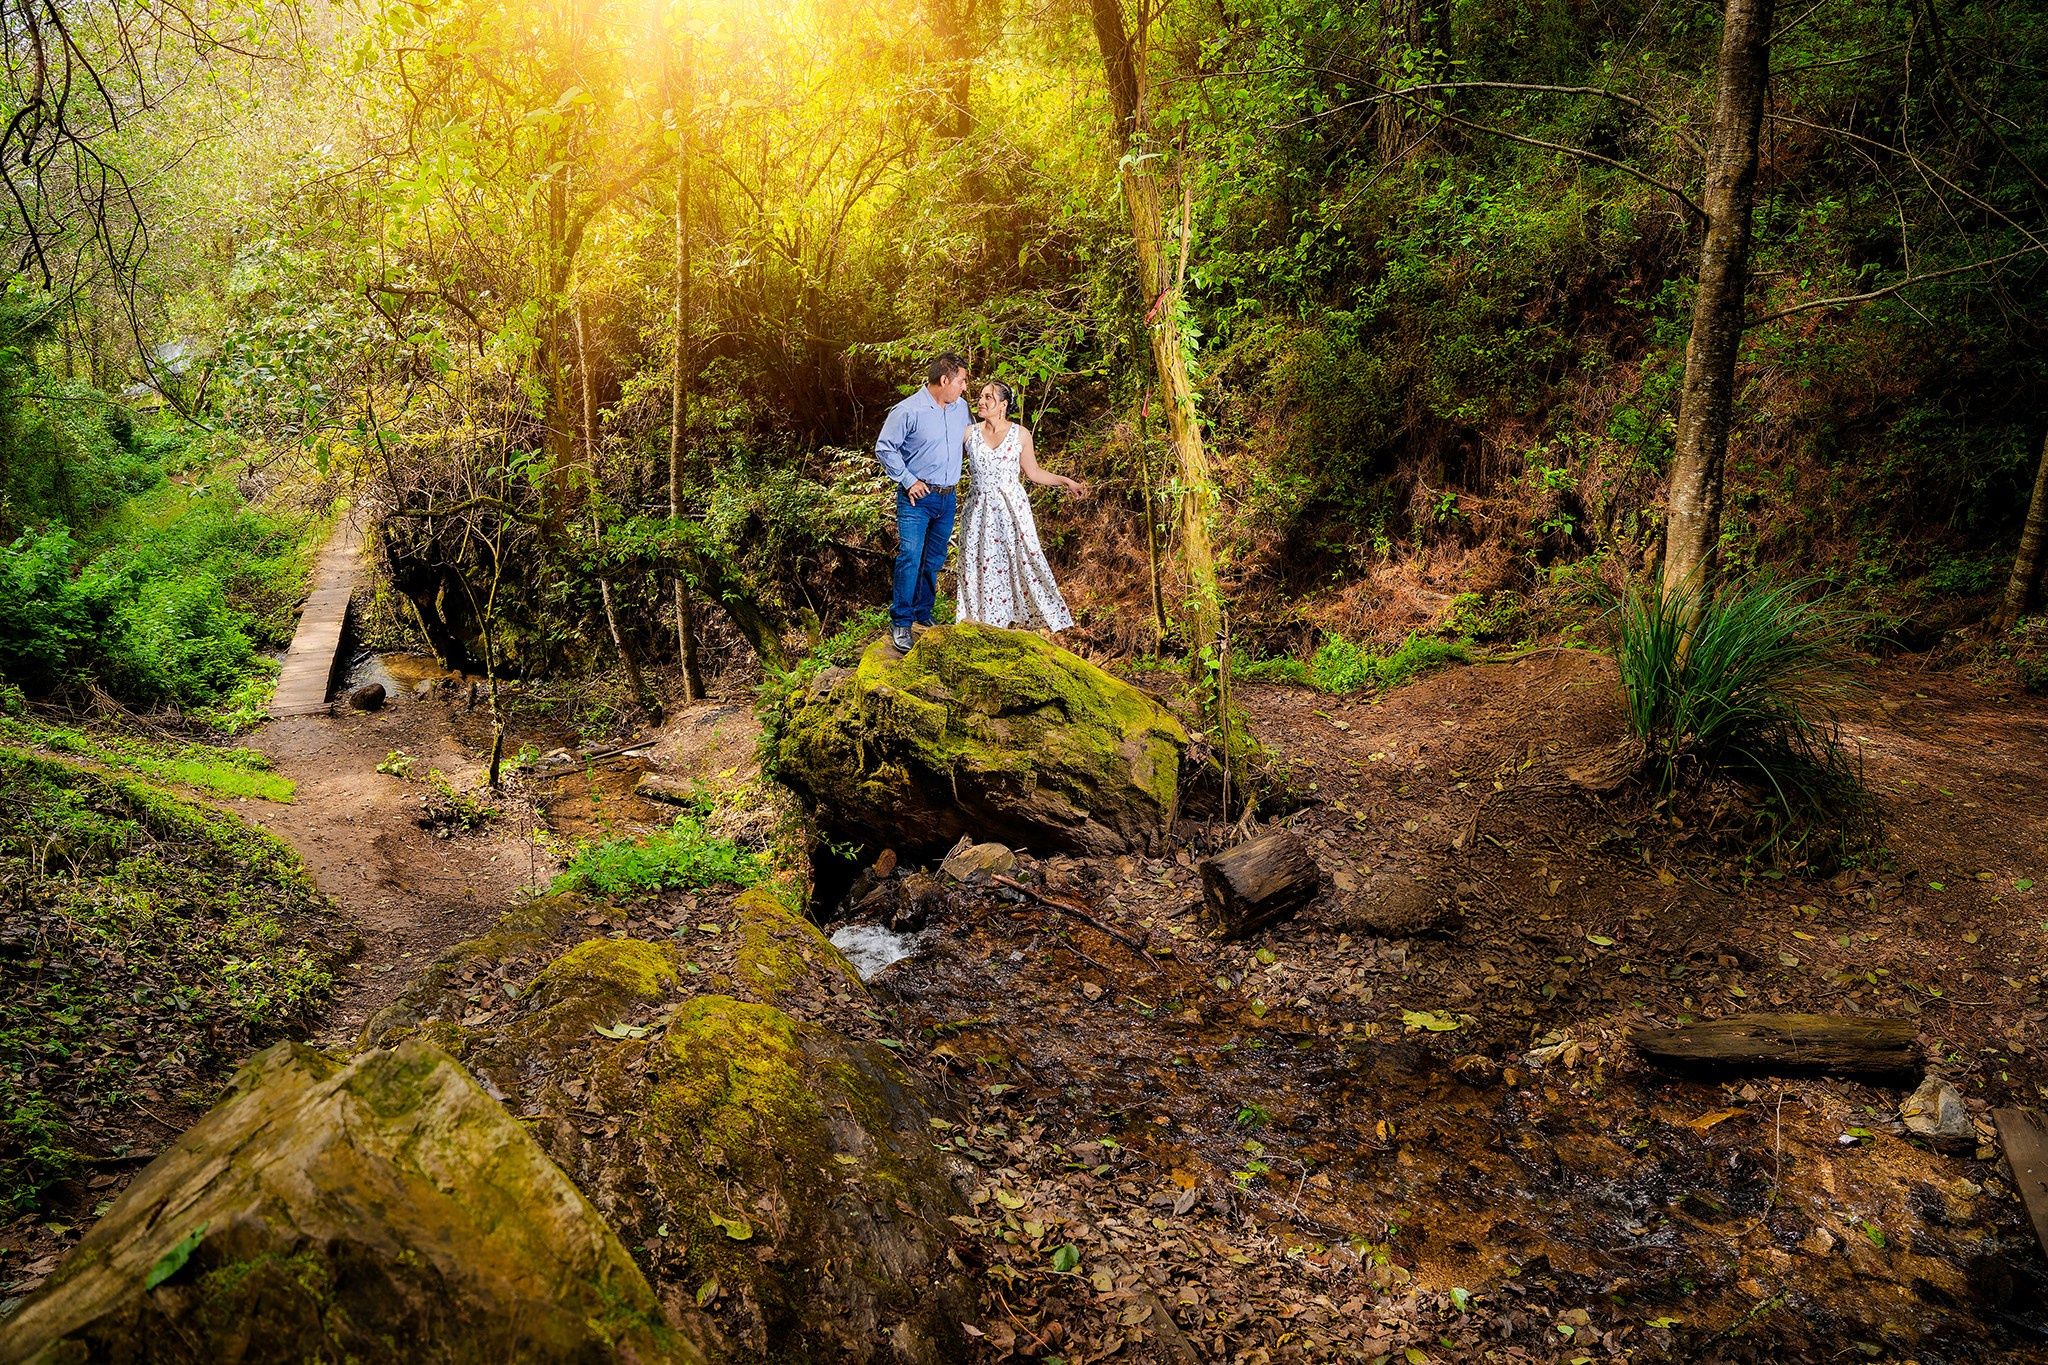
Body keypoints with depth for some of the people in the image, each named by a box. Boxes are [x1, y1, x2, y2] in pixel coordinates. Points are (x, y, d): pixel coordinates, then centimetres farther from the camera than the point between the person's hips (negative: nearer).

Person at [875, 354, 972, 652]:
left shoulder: (961, 407, 8)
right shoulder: (908, 411, -13)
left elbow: (970, 437, 28)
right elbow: (884, 449, -9)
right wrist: (908, 481, -12)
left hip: (947, 499, 6)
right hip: (917, 497, -6)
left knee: (935, 560, 13)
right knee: (910, 558, -13)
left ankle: (923, 614, 27)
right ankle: (901, 622, -7)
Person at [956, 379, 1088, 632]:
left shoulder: (1020, 434, 0)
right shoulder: (969, 433, 2)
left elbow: (1034, 473, 7)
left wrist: (1066, 481, 2)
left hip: (1011, 508, -1)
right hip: (979, 508, 2)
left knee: (1022, 559, -4)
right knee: (979, 562, 4)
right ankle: (983, 619, 15)